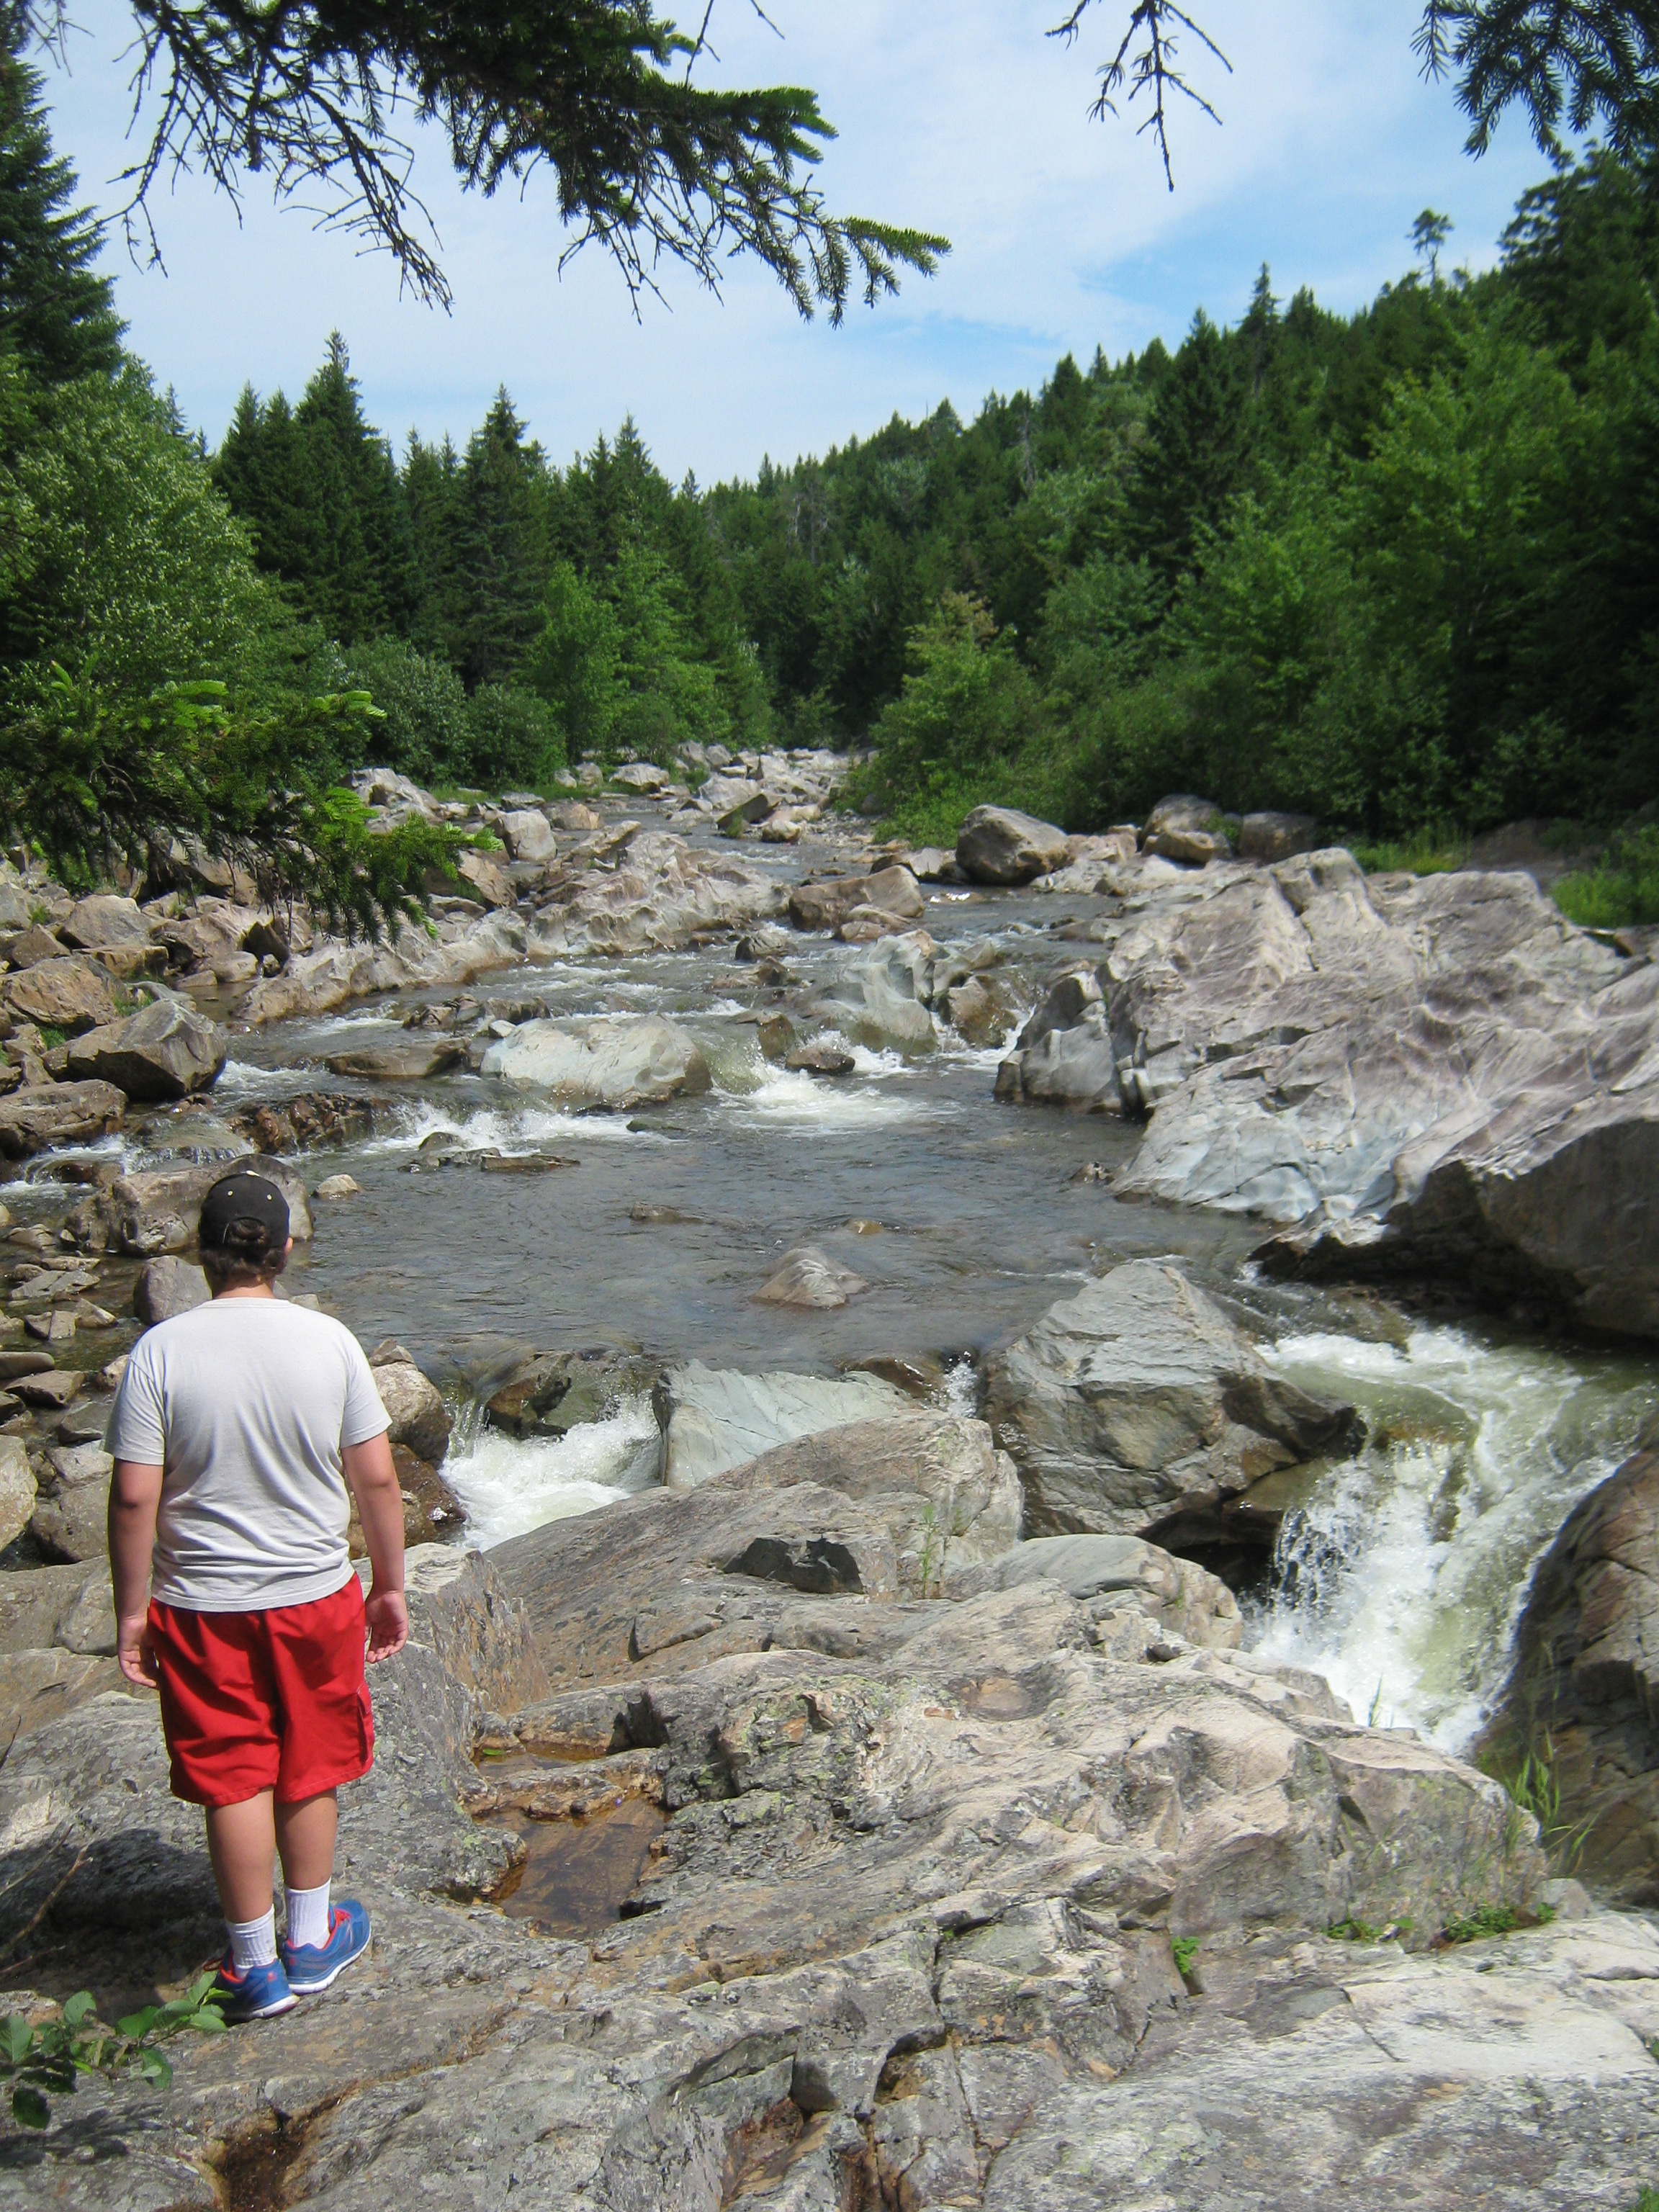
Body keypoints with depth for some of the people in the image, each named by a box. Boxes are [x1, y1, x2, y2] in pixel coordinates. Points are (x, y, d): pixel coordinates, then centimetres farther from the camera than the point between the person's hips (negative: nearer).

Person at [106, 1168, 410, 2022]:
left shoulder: (160, 1351, -13)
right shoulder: (329, 1341, -9)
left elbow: (134, 1496, -12)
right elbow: (376, 1478, -5)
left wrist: (131, 1611, -1)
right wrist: (390, 1585, 7)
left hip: (202, 1607, -1)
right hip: (315, 1596, 1)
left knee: (234, 1783, 12)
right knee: (309, 1774, 18)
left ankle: (255, 1966, 24)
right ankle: (310, 1941, 34)